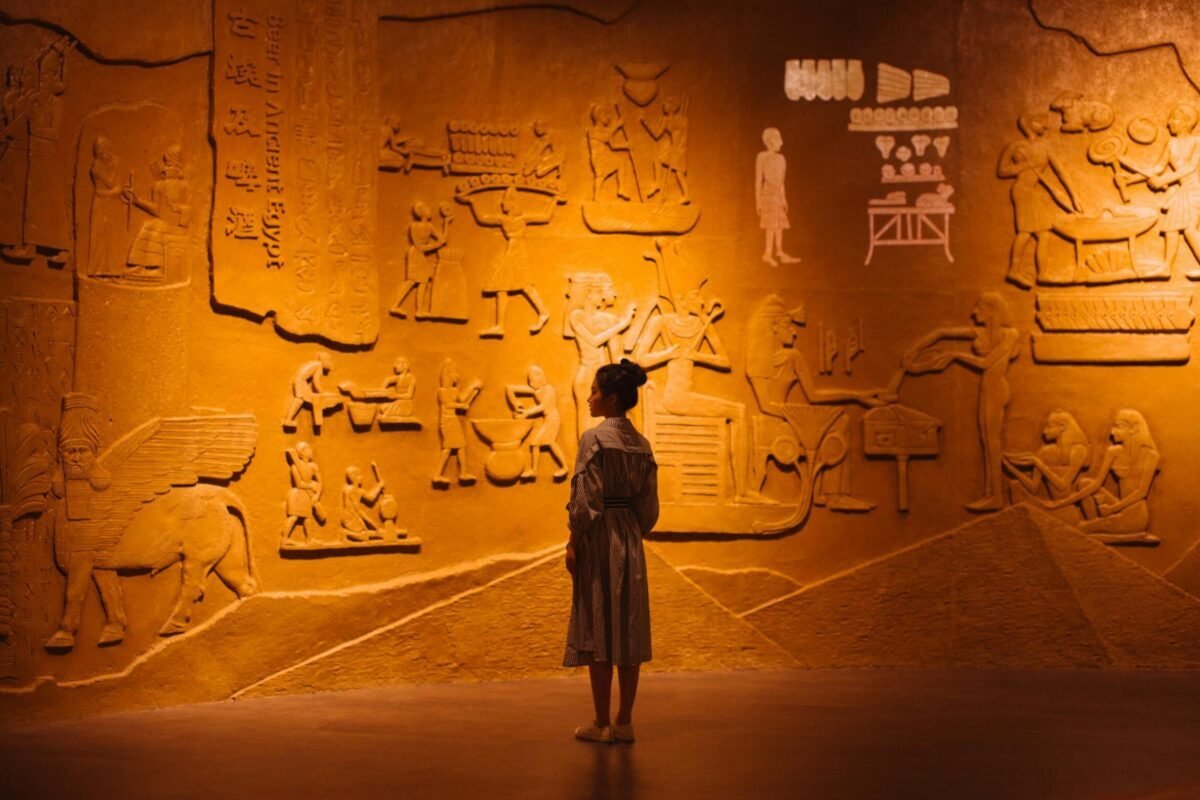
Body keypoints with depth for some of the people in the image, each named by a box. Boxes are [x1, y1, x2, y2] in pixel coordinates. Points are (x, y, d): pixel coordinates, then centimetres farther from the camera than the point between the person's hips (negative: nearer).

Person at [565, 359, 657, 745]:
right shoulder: (641, 444, 9)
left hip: (598, 539, -7)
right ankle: (624, 721, 12)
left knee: (598, 630, -1)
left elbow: (587, 499, -15)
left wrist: (573, 542, -9)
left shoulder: (594, 438, -12)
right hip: (630, 542, 7)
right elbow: (649, 507, 10)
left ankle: (602, 723, 3)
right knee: (629, 629, 8)